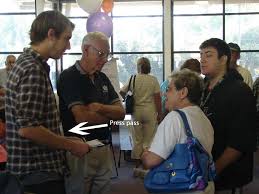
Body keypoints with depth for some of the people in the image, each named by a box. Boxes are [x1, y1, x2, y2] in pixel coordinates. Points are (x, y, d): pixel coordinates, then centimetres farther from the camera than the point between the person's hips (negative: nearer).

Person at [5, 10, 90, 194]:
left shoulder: (27, 63, 11)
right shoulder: (33, 70, -20)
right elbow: (27, 128, -26)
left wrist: (65, 141, 15)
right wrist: (71, 145, -15)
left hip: (38, 166, 10)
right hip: (39, 171, -10)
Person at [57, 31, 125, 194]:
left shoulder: (102, 78, 11)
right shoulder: (69, 77, -11)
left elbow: (121, 112, 5)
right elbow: (82, 117, -21)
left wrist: (100, 108, -16)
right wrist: (110, 115, -3)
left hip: (104, 147, 7)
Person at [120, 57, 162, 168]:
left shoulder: (133, 79, -1)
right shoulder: (153, 80, -5)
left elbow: (122, 92, 4)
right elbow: (157, 98, -6)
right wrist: (159, 113, 1)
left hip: (136, 110, 2)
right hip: (150, 111, -2)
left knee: (137, 139, 10)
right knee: (148, 139, 5)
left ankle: (137, 164, 14)